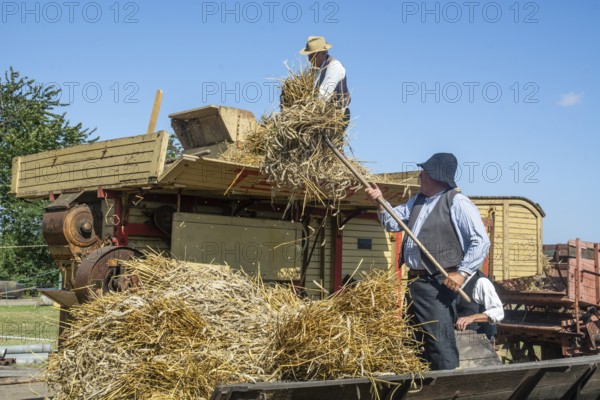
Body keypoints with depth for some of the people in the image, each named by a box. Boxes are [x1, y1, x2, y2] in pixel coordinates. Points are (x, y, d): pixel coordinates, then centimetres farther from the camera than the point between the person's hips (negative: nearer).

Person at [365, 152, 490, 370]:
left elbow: (481, 241, -13)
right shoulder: (417, 201, 17)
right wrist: (380, 203, 9)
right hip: (414, 282, 9)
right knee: (417, 342, 16)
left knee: (440, 344, -14)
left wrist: (462, 272, -20)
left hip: (437, 285, -9)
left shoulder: (457, 202, -9)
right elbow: (392, 222, 26)